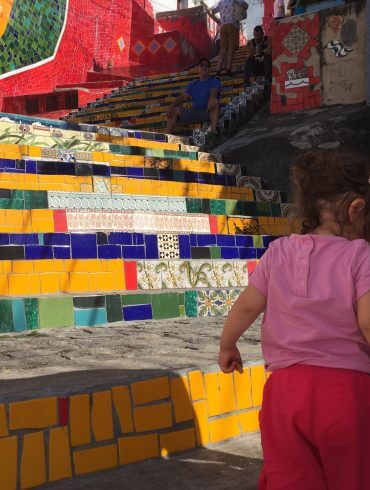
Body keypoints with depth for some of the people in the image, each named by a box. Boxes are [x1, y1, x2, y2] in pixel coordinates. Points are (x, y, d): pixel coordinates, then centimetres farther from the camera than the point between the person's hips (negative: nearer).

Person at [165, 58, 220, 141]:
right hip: (194, 112, 5)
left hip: (208, 113, -5)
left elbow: (214, 92, -14)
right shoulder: (193, 84, 22)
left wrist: (212, 98, -40)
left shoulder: (214, 81, 8)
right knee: (175, 110, -12)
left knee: (215, 101, -35)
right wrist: (172, 105, -8)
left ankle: (213, 130, -50)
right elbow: (183, 97, 11)